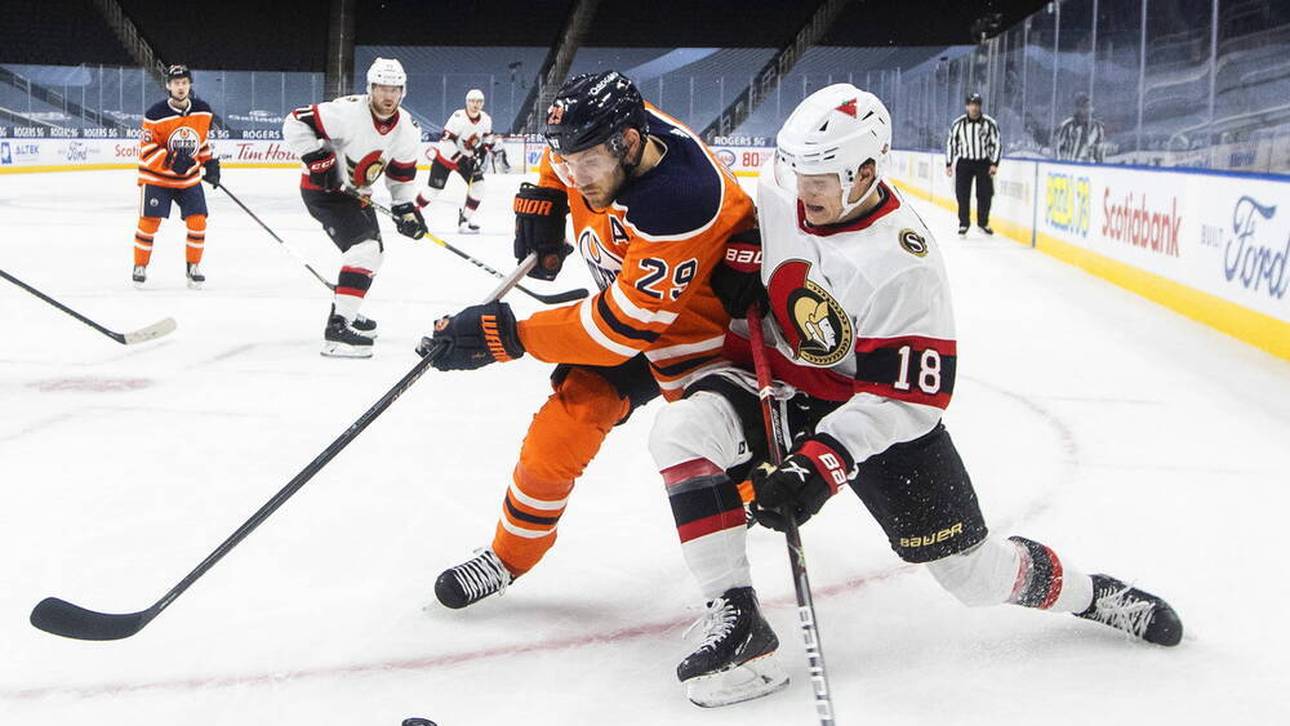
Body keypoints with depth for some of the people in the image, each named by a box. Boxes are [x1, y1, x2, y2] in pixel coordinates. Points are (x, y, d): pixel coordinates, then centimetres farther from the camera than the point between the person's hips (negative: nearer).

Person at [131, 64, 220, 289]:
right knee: (149, 222, -5)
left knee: (197, 221, -4)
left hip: (190, 177, 4)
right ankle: (140, 266, 12)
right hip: (156, 177, -3)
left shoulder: (203, 110, -3)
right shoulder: (156, 114, -18)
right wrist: (170, 161, -30)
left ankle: (193, 266, 13)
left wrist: (211, 163, 10)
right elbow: (147, 149, -17)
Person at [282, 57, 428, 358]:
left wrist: (406, 207, 1)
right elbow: (295, 124, -26)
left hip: (355, 193, 9)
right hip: (322, 190, -9)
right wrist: (317, 161, -28)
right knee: (365, 247, -24)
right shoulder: (348, 112, -27)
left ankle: (345, 310, 43)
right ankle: (338, 328, -28)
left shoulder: (407, 129, -5)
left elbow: (402, 172, 9)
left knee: (373, 252, 22)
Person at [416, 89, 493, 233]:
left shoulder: (486, 119, -8)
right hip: (445, 156, -6)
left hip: (467, 157, 6)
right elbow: (446, 141, -29)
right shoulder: (458, 117, -28)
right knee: (434, 189, -7)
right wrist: (461, 159, -31)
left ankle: (465, 220, 3)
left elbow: (488, 139, 12)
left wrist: (482, 154, -2)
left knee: (478, 186, -7)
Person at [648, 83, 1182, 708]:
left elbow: (906, 398, -27)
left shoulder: (903, 264, -27)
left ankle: (1084, 592, 31)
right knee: (682, 429, -27)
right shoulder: (775, 196, -12)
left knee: (975, 573, -2)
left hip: (878, 410, -4)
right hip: (775, 384, 4)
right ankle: (735, 615, -21)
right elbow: (739, 246, 14)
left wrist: (821, 464, -36)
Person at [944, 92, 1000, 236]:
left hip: (984, 163, 0)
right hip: (964, 162, 0)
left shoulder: (990, 123, -7)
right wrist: (949, 164, 3)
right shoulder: (958, 124, -4)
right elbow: (950, 143, 5)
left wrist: (994, 164, -7)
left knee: (985, 194, -2)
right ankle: (964, 224, 6)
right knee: (962, 195, -5)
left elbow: (997, 144, -1)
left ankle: (983, 222, 14)